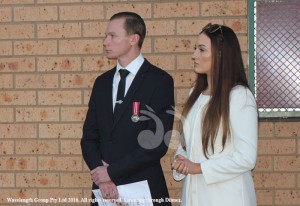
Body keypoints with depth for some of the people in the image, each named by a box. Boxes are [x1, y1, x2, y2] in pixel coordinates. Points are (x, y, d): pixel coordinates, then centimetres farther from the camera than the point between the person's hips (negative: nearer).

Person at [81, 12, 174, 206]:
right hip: (105, 189, 5)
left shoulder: (160, 81, -8)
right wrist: (101, 173, -9)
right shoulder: (102, 82, 10)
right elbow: (89, 137, 8)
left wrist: (112, 171, -13)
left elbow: (158, 143, -15)